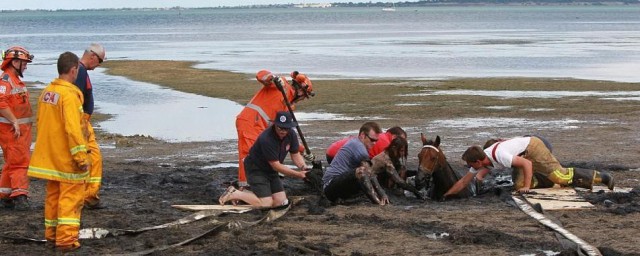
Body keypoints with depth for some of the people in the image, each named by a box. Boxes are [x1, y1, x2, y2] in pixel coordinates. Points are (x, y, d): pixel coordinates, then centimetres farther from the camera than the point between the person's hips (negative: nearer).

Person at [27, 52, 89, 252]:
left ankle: (51, 233, 26)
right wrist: (81, 157, -20)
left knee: (53, 195, 18)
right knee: (71, 197, -3)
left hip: (50, 156, 8)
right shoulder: (69, 95, -19)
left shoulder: (46, 92, 7)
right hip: (67, 158, -8)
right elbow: (73, 129, -24)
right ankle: (66, 239, -4)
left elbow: (40, 124, 16)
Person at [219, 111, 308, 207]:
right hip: (256, 169, -8)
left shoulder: (291, 134, -10)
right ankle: (234, 194, 2)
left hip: (271, 171, 8)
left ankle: (245, 193, 15)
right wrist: (298, 174, -29)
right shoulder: (266, 139, -32)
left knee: (280, 201, -2)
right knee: (266, 203, -17)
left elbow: (295, 154, 2)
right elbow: (276, 166, -28)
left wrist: (303, 168, -18)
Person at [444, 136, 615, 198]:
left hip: (532, 147, -9)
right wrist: (446, 195, 1)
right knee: (518, 185, -5)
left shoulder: (500, 156, -34)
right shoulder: (480, 162, -8)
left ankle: (601, 177, -7)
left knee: (558, 175, -16)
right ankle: (555, 183, 10)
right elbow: (463, 182, 3)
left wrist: (528, 187, -29)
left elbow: (527, 164, -32)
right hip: (523, 154, 9)